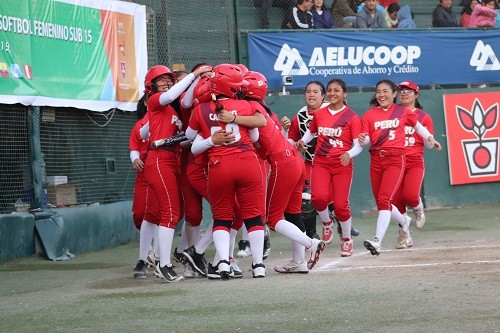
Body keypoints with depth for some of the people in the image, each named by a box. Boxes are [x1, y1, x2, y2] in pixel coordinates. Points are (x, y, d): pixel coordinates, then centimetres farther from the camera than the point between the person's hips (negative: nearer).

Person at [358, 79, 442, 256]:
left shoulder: (403, 112, 6)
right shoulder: (369, 115, 7)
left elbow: (417, 125, 23)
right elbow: (366, 139, 2)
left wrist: (430, 139, 22)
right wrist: (363, 140, -19)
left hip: (395, 159, -3)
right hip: (376, 160, 4)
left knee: (384, 200, -19)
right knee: (381, 201, 12)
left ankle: (377, 241, -26)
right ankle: (404, 221, 43)